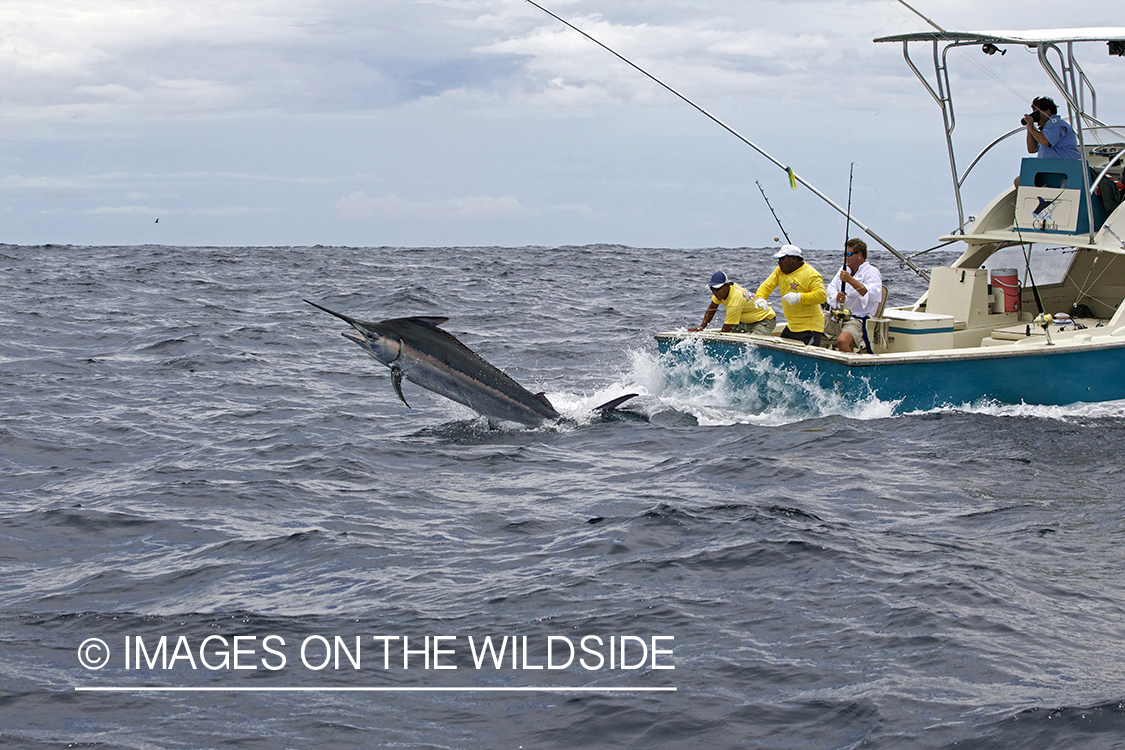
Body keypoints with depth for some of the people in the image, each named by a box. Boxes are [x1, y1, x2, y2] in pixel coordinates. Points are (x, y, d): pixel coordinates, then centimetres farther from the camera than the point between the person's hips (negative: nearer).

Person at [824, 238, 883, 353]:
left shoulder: (871, 272, -4)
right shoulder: (844, 269, 21)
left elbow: (873, 294, -22)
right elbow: (830, 288, 13)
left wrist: (851, 280, -28)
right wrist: (836, 296, -12)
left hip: (857, 319, -8)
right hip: (835, 317, 8)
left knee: (842, 341, -36)